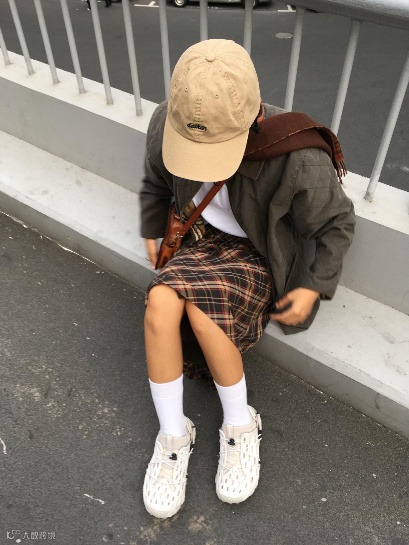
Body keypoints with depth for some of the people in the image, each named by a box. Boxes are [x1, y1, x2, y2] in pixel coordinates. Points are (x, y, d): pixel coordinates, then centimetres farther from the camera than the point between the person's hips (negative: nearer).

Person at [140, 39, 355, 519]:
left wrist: (316, 287, -13)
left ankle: (240, 427, -3)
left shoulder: (297, 157, -28)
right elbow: (156, 181, 9)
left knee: (202, 311, -31)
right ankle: (173, 435, -6)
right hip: (202, 242, 4)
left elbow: (337, 223, -11)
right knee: (160, 304, -27)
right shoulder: (169, 123, -15)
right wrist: (151, 233, 11)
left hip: (258, 258, -3)